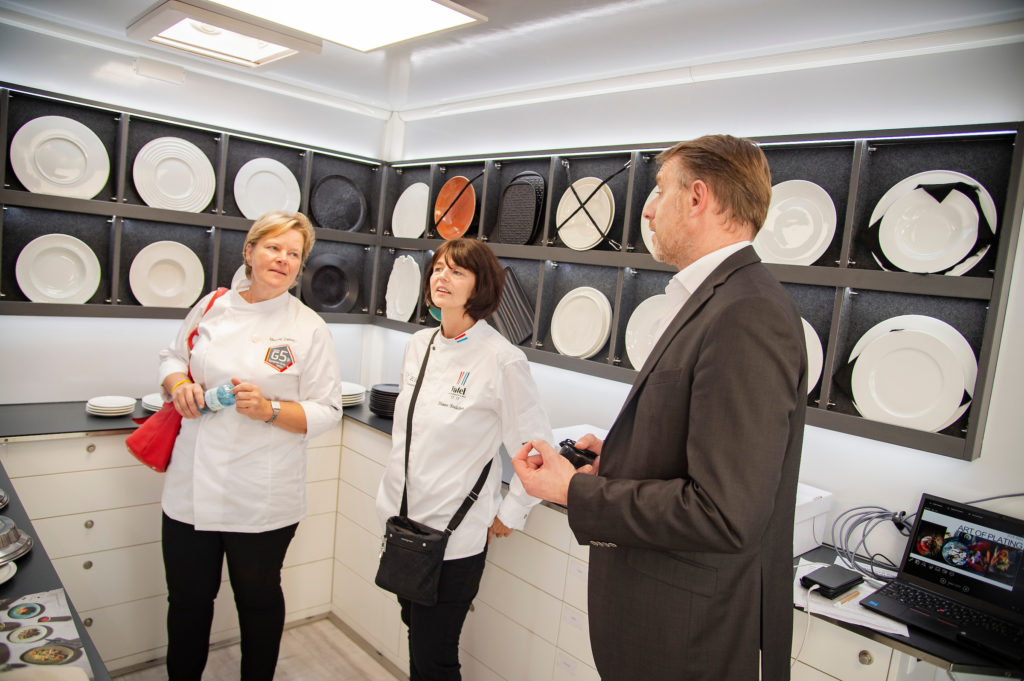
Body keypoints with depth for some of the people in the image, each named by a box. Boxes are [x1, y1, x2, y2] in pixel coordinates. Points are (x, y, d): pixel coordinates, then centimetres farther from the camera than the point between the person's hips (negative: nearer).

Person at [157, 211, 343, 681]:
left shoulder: (309, 328, -7)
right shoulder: (213, 306, 4)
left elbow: (325, 412, -6)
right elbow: (172, 358, 17)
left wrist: (269, 409, -21)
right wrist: (178, 384, -5)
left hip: (261, 497, -3)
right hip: (192, 487, 3)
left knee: (258, 599, 15)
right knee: (187, 600, 17)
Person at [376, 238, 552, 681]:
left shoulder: (501, 359, -18)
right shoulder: (418, 345, 3)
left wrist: (510, 515, -7)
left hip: (453, 535, -6)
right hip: (401, 519, 6)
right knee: (416, 640, 23)